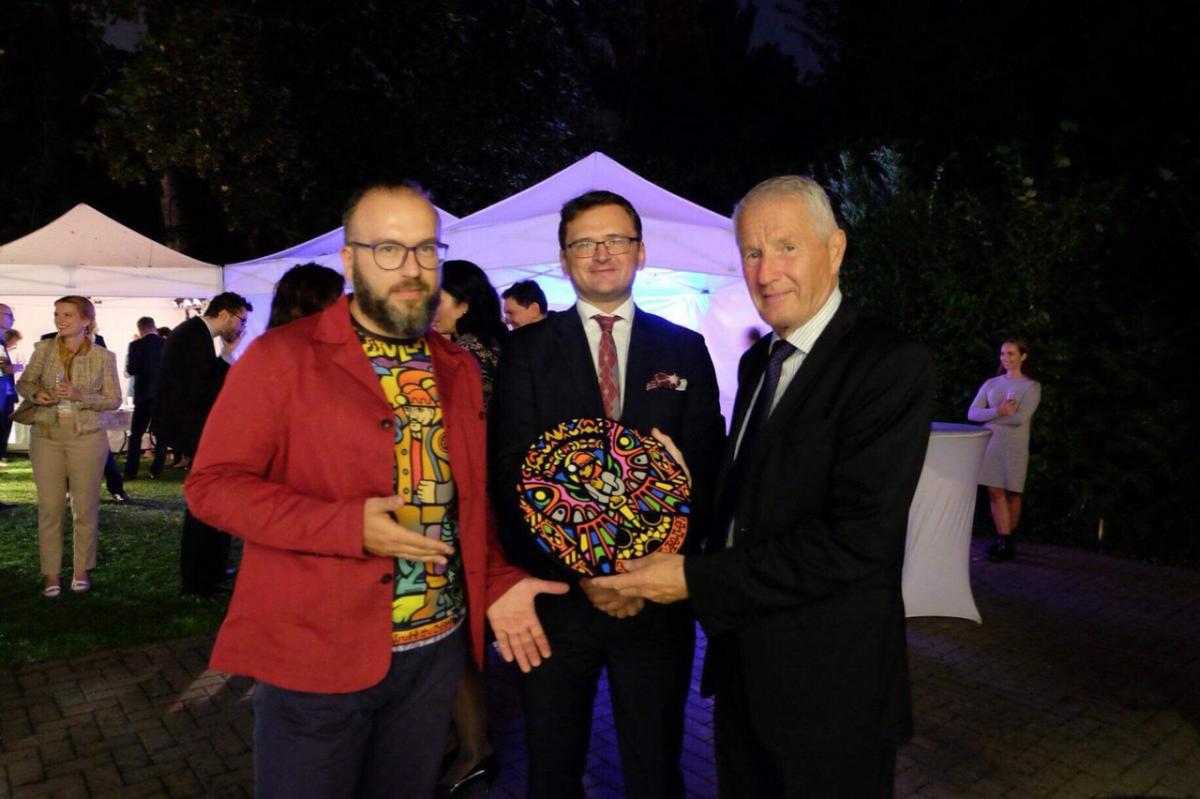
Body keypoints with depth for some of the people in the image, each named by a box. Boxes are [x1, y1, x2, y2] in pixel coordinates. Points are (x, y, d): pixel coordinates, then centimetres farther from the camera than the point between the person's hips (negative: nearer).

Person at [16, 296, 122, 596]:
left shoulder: (104, 357, -2)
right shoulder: (43, 349, 3)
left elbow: (114, 400, -2)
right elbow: (24, 382, 13)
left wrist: (80, 396, -18)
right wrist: (35, 394, -10)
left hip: (87, 436, -2)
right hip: (46, 435, 2)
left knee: (85, 506, 4)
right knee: (49, 506, 3)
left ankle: (82, 569, 19)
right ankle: (52, 573, 13)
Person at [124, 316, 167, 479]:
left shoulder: (136, 345, -8)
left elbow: (130, 370, -13)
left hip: (143, 396, -1)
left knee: (135, 435, 10)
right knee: (161, 435, 9)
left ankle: (130, 471, 8)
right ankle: (156, 471, 7)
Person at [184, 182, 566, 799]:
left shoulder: (458, 369, 7)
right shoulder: (283, 357, -9)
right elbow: (212, 484, -11)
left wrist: (497, 581, -2)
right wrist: (349, 526, -22)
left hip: (437, 649, 5)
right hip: (315, 654, -4)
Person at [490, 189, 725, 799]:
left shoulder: (685, 350, 4)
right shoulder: (528, 349, 0)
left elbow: (706, 469, 0)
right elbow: (510, 473, -5)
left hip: (657, 601, 1)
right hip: (557, 596, 0)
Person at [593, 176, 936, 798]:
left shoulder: (894, 367, -18)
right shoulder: (757, 362, 7)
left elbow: (857, 539, -25)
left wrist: (698, 580, -23)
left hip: (829, 682, -7)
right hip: (741, 663, 7)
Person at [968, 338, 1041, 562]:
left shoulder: (1031, 386, 3)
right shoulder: (991, 384, 13)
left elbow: (1021, 418, -11)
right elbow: (972, 413, 1)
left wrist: (989, 416, -4)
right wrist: (997, 412, -15)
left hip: (1014, 445, -2)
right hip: (990, 442, 3)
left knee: (1011, 493, 4)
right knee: (995, 492, -4)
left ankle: (1007, 541, 16)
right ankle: (1003, 541, 1)